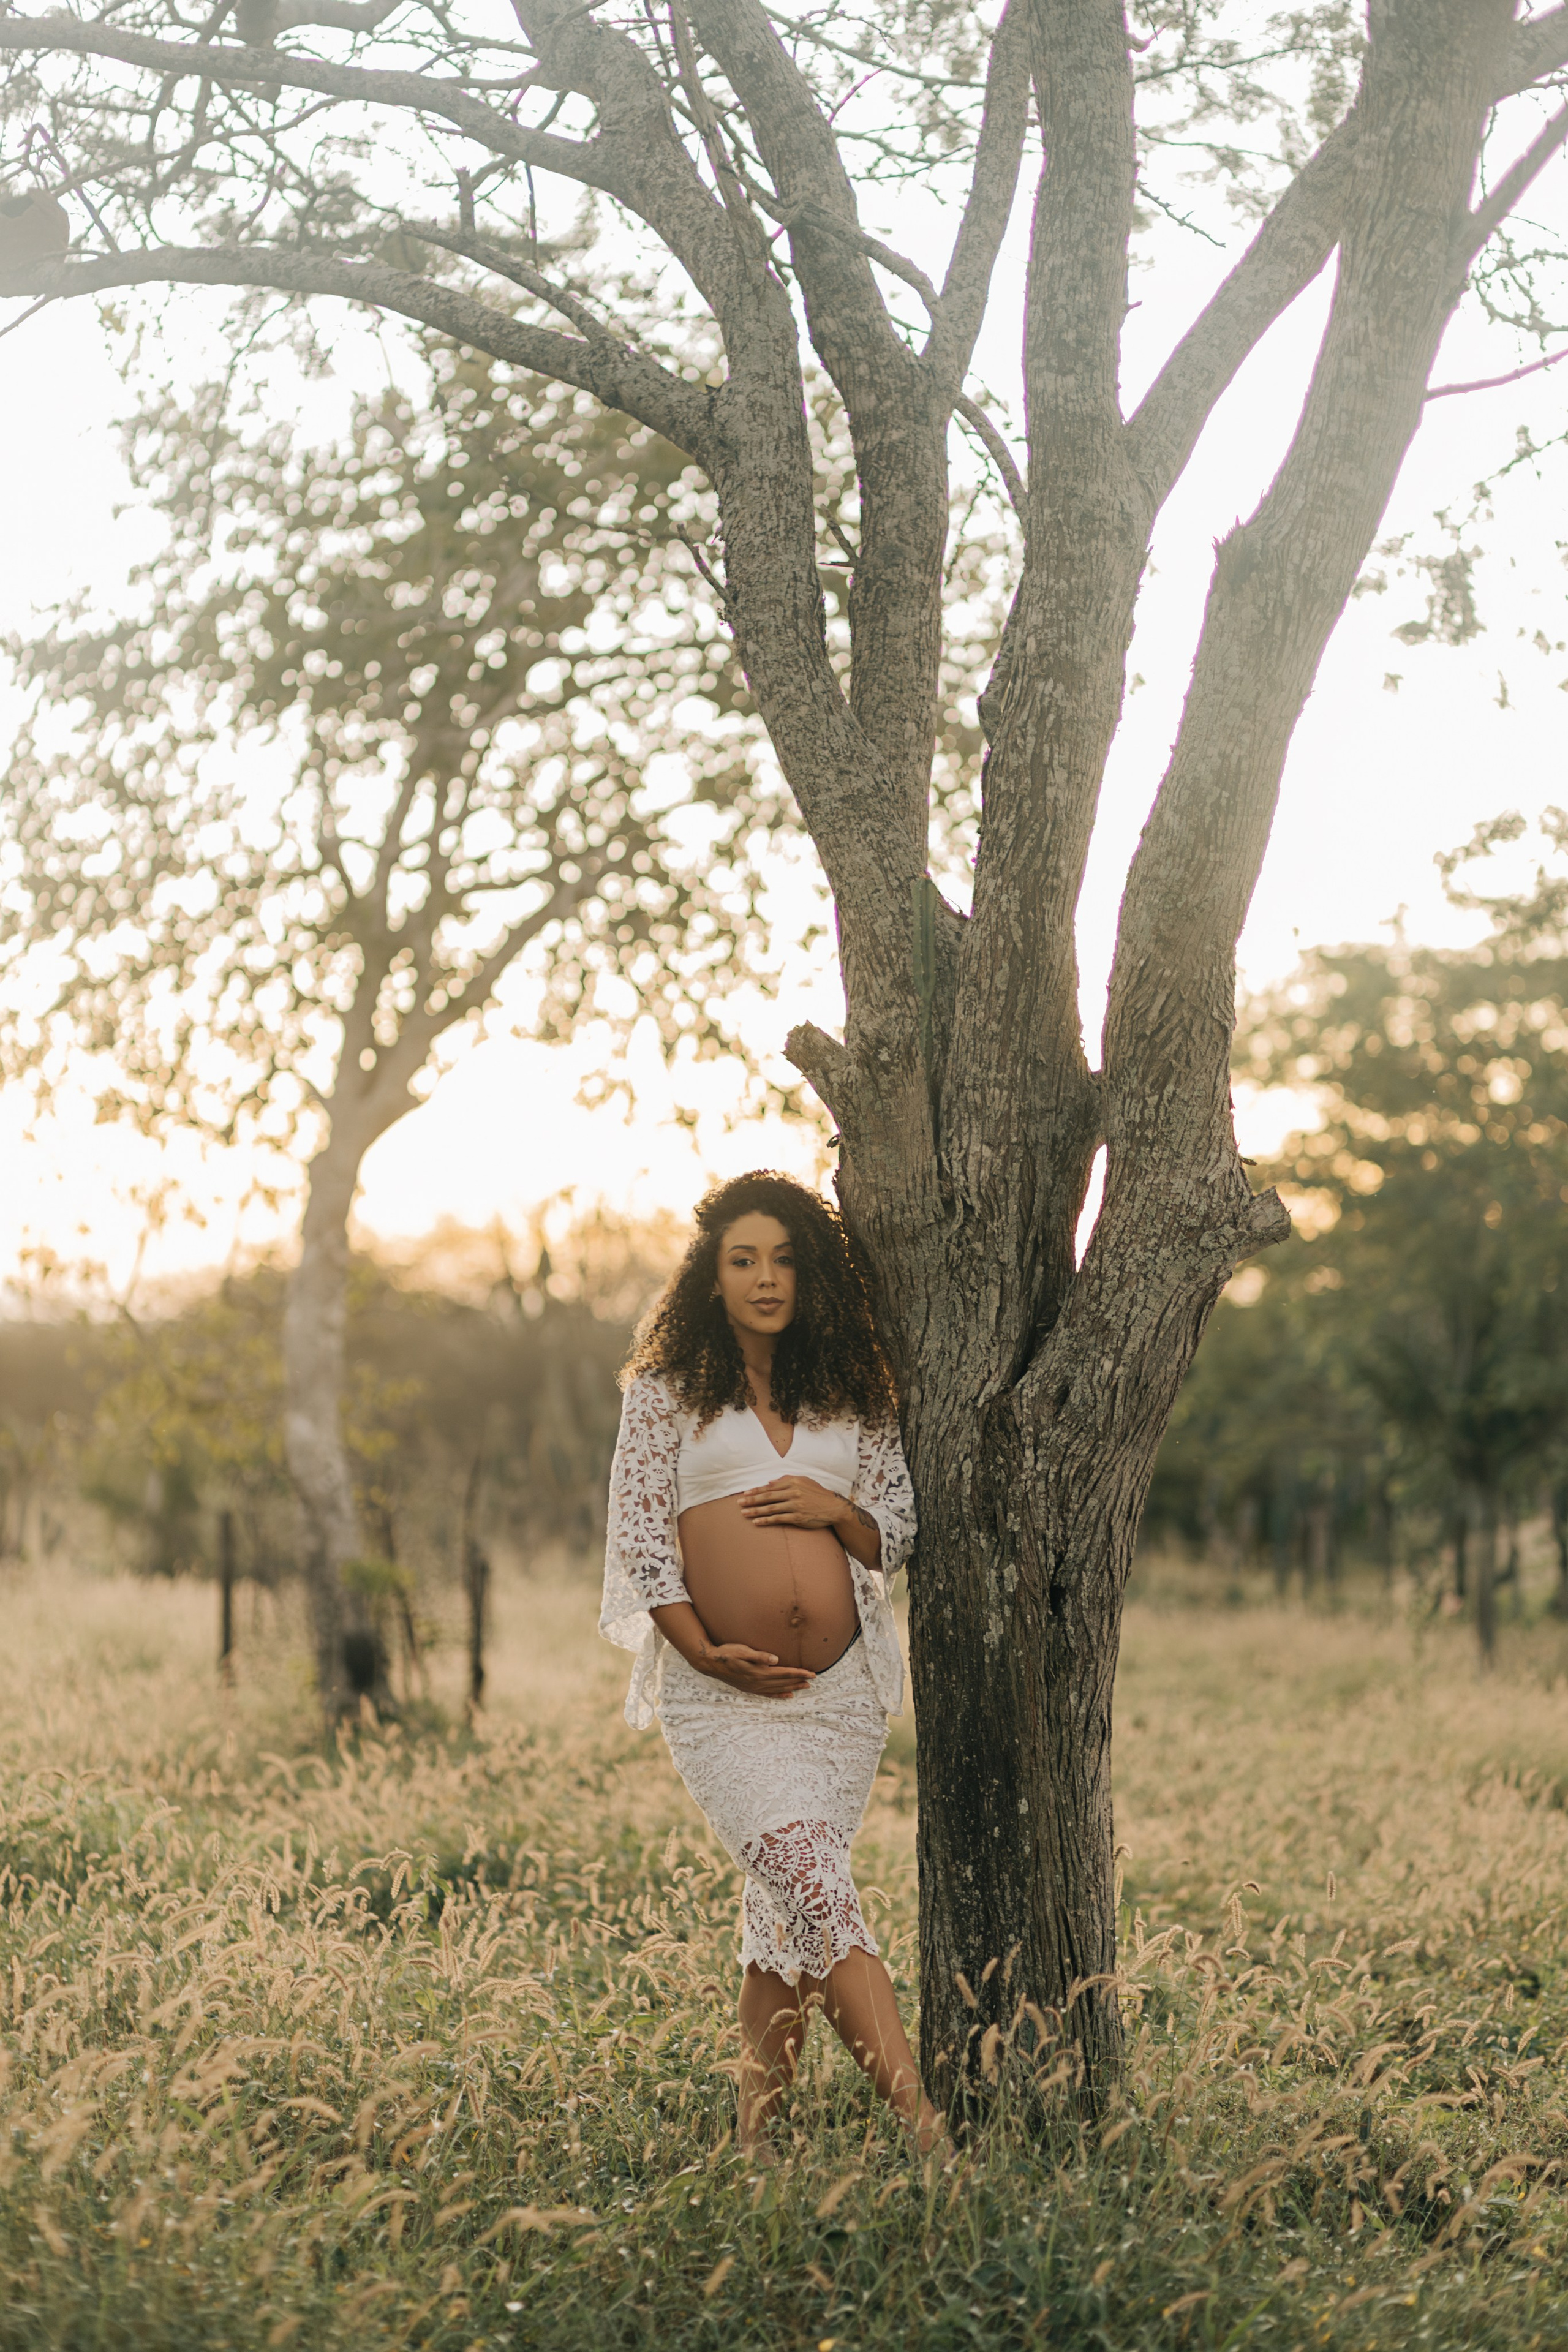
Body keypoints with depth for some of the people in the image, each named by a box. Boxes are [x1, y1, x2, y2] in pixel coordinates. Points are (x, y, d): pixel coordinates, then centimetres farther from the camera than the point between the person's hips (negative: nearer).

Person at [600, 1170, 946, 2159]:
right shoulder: (668, 1389, 4)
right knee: (819, 1889, -17)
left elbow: (900, 1536, 15)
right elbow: (640, 1539, 1)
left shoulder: (853, 1392, 13)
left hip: (843, 1686, 3)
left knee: (787, 1913, 8)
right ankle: (925, 2124, -20)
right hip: (724, 1692, -3)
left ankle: (757, 2133, 18)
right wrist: (704, 1653, -10)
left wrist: (837, 1510, -7)